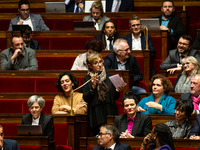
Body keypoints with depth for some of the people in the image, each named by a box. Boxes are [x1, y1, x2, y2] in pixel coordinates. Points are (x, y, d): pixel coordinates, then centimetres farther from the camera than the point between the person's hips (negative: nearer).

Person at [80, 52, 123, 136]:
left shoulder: (109, 77, 10)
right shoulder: (87, 79, 6)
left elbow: (115, 97, 13)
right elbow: (85, 99, -2)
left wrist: (117, 91, -8)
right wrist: (93, 87, -13)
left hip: (110, 113, 1)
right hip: (96, 115, -1)